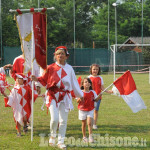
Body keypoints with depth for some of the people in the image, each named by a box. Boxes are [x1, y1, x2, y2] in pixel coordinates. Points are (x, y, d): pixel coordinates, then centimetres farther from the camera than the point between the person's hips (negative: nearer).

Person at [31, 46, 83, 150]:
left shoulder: (69, 69, 7)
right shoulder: (51, 68, 0)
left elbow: (74, 83, 16)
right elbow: (44, 80, 5)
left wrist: (80, 95, 21)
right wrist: (37, 79, -16)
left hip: (65, 96, 2)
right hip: (53, 95, -2)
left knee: (63, 120, 3)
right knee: (54, 119, -14)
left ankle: (61, 141, 15)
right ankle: (53, 135, 15)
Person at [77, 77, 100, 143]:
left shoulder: (92, 92, -2)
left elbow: (95, 100, 6)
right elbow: (77, 101, -5)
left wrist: (99, 96, -11)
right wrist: (80, 99, -25)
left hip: (90, 110, 0)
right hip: (82, 110, 0)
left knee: (89, 123, -12)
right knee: (84, 124, 10)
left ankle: (90, 137, -10)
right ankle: (84, 137, 24)